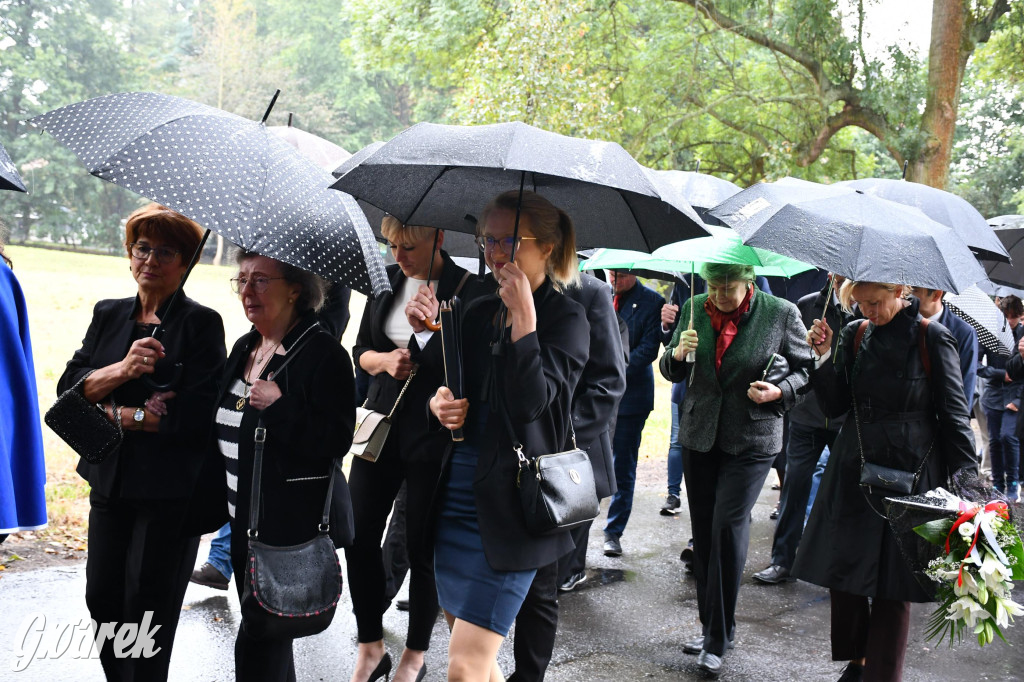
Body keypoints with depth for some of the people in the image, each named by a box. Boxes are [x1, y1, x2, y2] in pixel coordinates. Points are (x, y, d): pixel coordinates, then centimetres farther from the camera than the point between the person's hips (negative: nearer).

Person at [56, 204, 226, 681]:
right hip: (110, 481, 5)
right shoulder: (108, 315, 10)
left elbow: (196, 413, -17)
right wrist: (123, 369, -18)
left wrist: (117, 415, -11)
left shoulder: (201, 323, -8)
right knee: (102, 600, 13)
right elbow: (70, 387, 0)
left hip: (170, 491, -5)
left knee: (147, 608, 4)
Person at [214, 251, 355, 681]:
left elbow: (336, 441, -20)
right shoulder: (244, 348, 10)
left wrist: (279, 406, -27)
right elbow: (226, 427, 20)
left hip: (291, 524, -8)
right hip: (243, 516, 9)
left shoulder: (323, 354, -15)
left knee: (257, 645, -4)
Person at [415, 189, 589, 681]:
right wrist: (438, 404, -3)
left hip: (510, 506, -7)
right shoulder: (478, 313, 11)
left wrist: (523, 316, -20)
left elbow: (530, 401, -21)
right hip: (456, 494, 7)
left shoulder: (565, 317, -7)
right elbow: (441, 387, 19)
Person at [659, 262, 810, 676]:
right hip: (699, 436, 4)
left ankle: (718, 638, 4)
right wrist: (678, 354, -14)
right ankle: (710, 627, 25)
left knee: (728, 526, -11)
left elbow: (805, 369, 3)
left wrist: (780, 391, -17)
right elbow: (671, 372, 9)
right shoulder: (694, 309, 2)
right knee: (703, 531, 9)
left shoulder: (781, 314, -7)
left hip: (751, 440, -4)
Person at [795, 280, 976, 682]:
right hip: (854, 472, 4)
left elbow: (954, 416, -5)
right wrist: (824, 356, -9)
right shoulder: (854, 335, 4)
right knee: (843, 575, 9)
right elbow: (834, 406, 4)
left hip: (910, 474, -4)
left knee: (893, 586, 3)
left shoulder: (932, 338, -7)